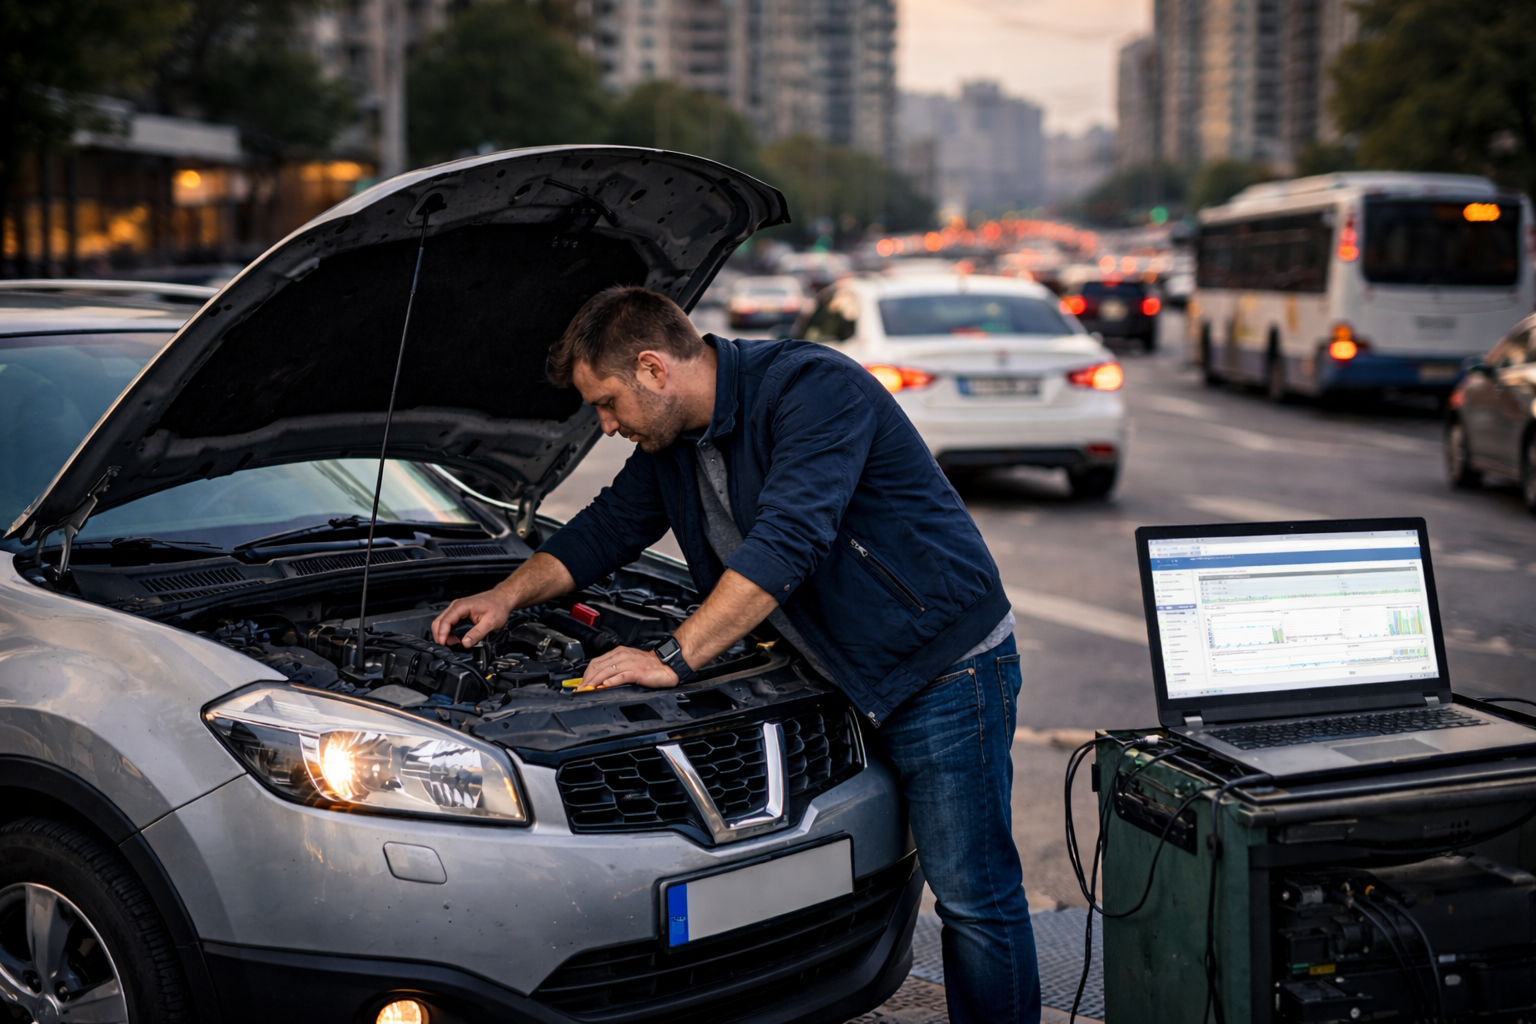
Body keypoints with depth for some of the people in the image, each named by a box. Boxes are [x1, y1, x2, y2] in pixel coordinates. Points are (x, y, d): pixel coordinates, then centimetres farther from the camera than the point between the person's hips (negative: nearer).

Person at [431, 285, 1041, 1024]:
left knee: (974, 894, -5)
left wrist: (673, 660, -29)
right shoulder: (671, 441, 7)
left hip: (945, 665, -8)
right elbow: (606, 530, 22)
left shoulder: (815, 390, -22)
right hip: (846, 681, 8)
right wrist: (509, 595, 12)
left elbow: (784, 546, -30)